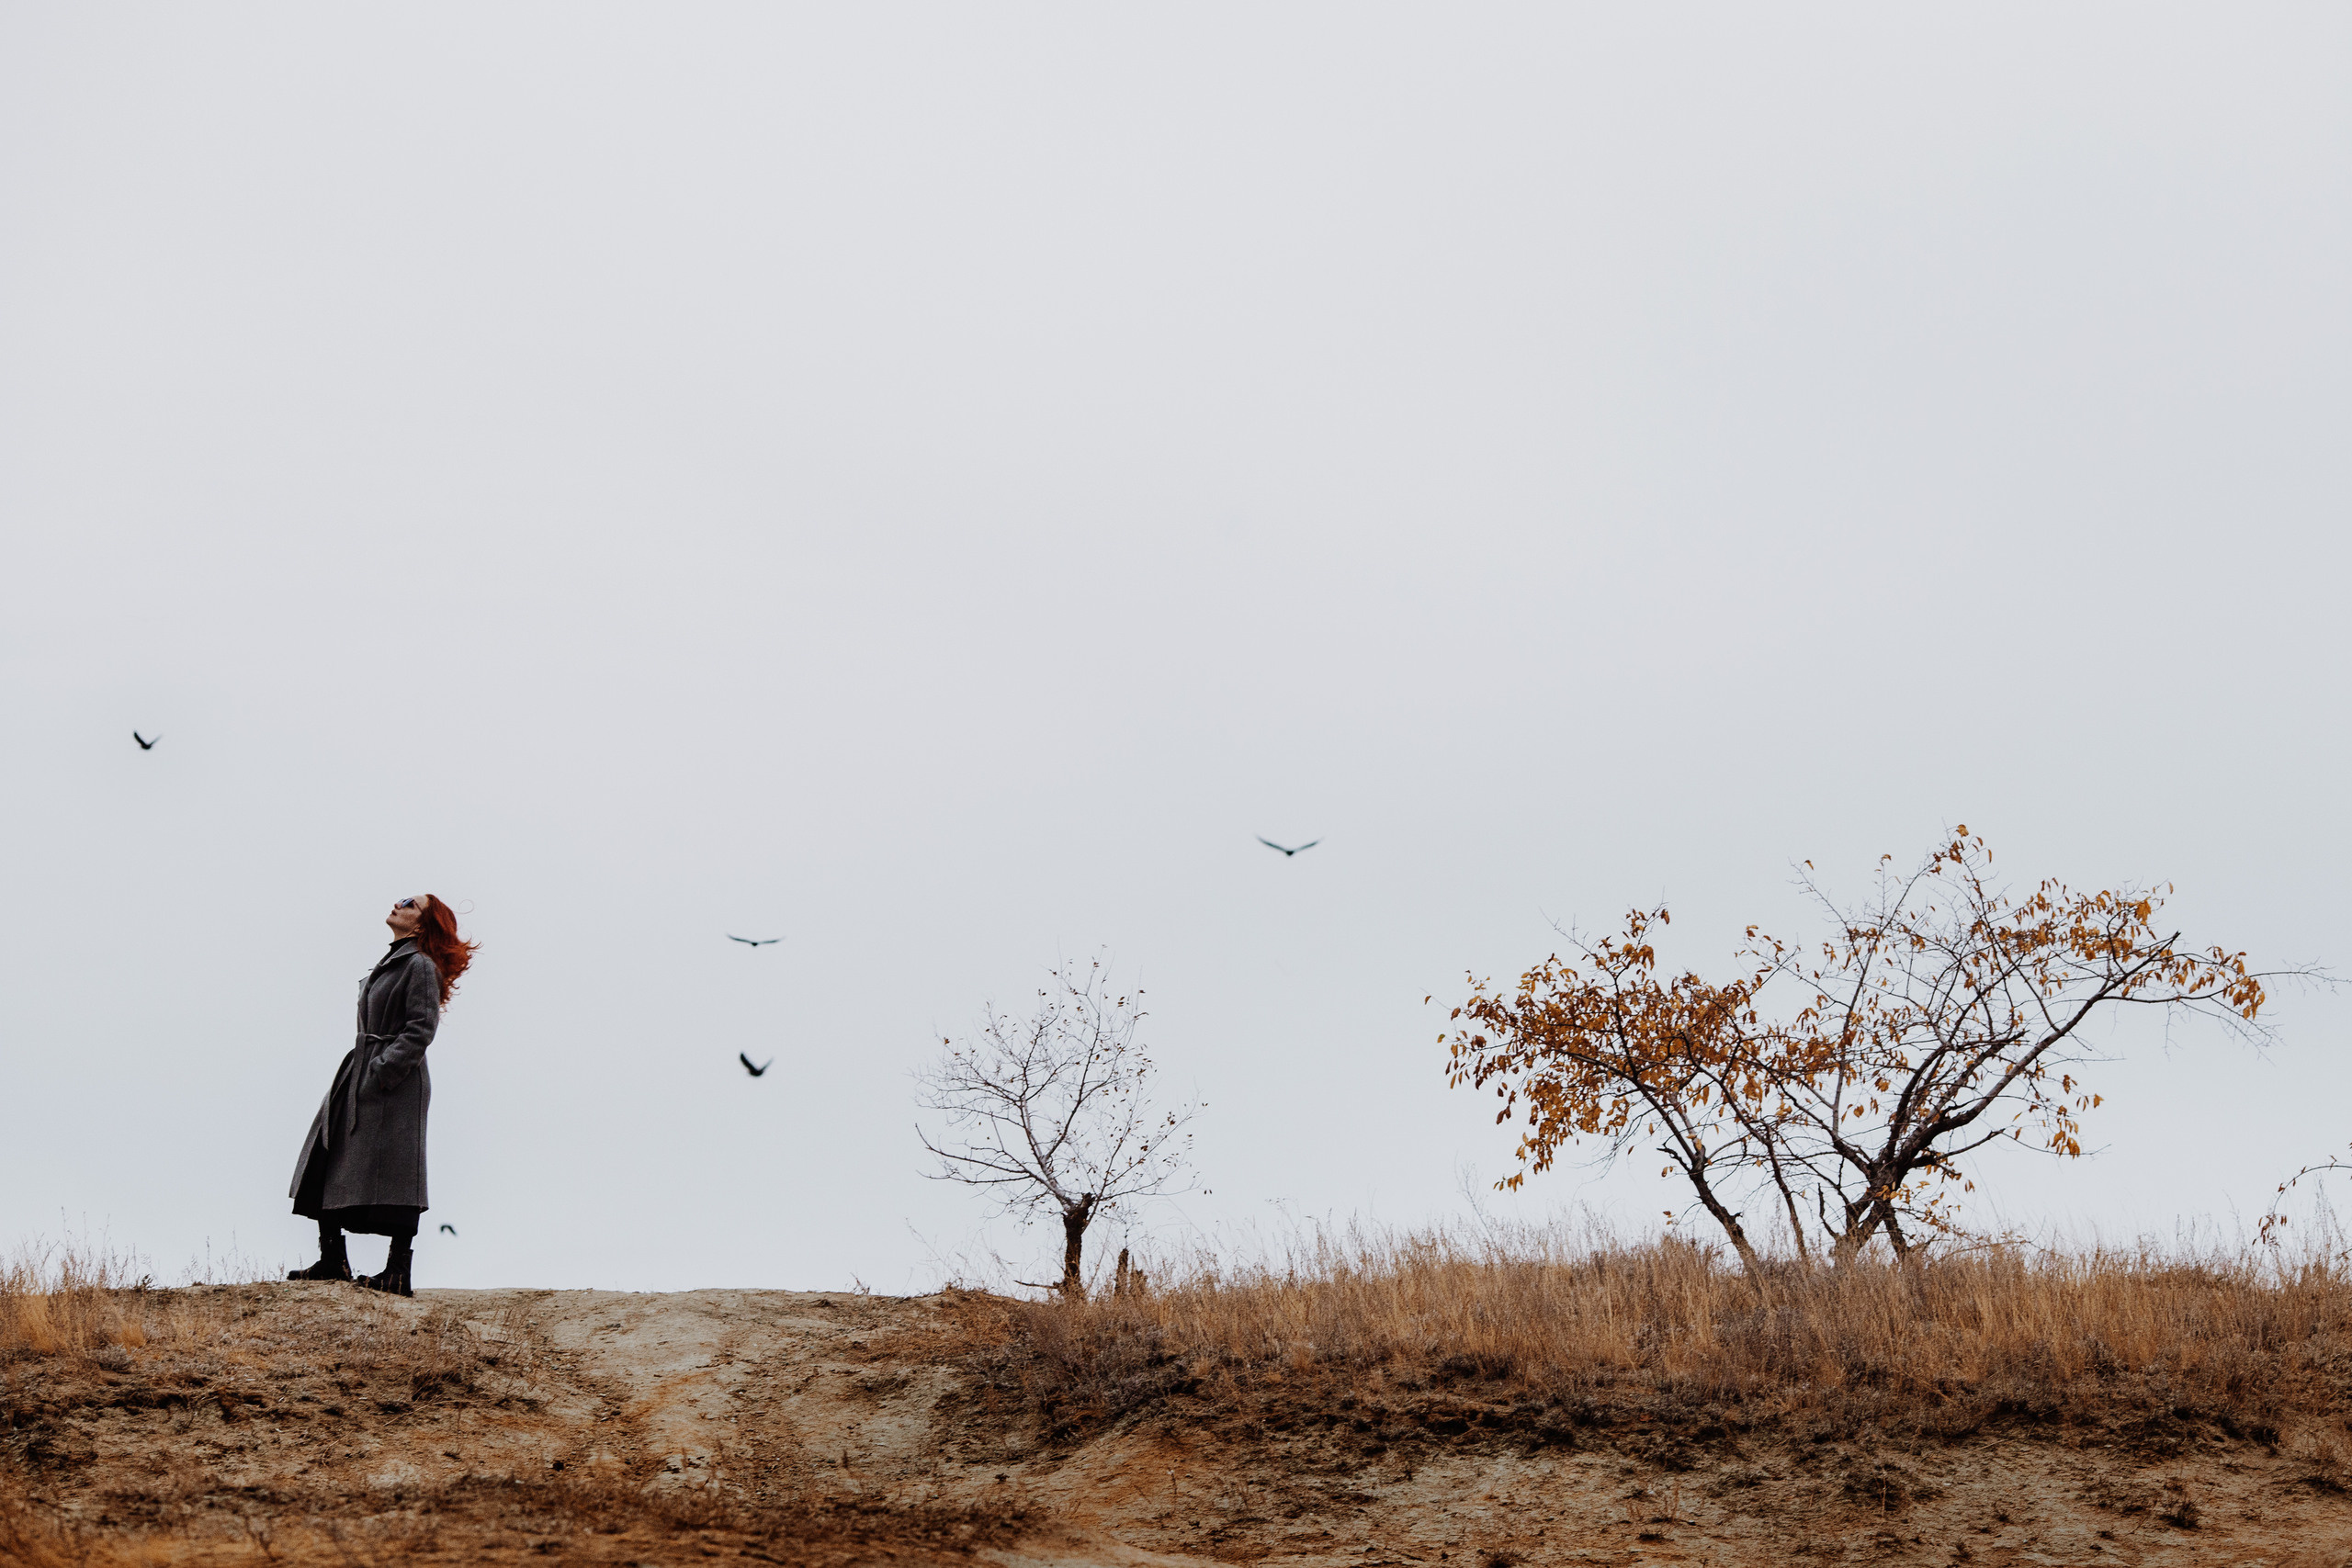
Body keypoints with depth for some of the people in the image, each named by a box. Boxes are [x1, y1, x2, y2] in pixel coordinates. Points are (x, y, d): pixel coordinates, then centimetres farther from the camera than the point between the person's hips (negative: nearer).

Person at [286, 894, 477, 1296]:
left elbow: (421, 1030, -16)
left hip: (397, 1084, -9)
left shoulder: (421, 967, -9)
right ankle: (332, 1259, 14)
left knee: (393, 1180, -7)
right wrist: (357, 1074, 13)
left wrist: (382, 1071, -20)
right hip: (360, 1077, 9)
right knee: (324, 1167, 8)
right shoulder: (388, 964, 17)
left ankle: (398, 1274, -3)